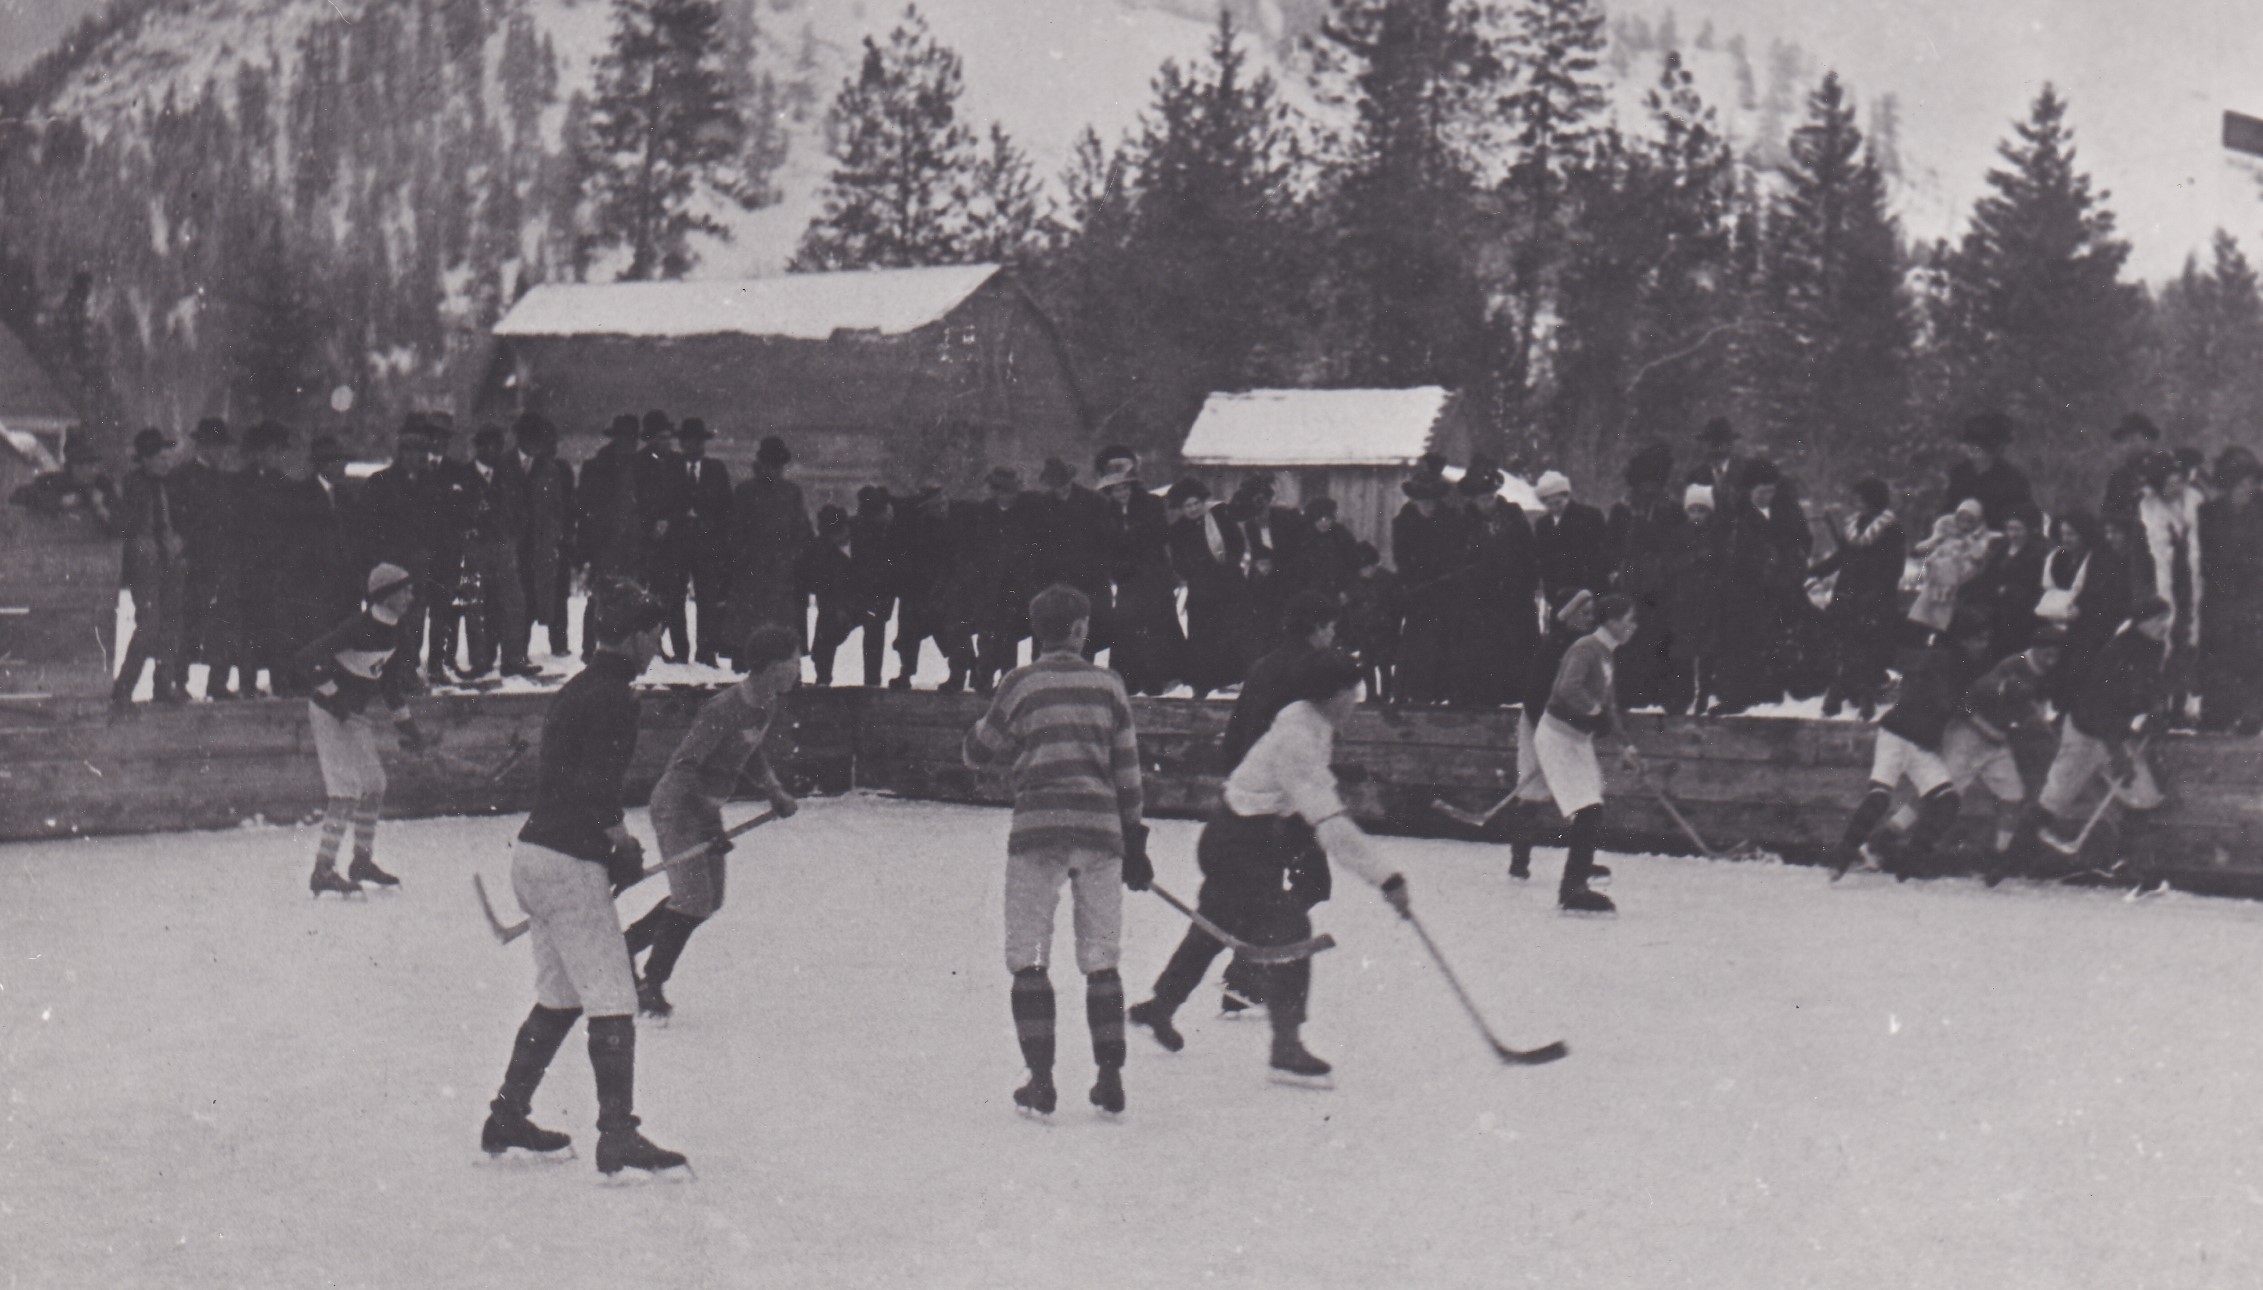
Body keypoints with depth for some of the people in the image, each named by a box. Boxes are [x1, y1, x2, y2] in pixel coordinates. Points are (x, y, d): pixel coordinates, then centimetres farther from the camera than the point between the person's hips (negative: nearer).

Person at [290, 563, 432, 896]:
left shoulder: (393, 632, 3)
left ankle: (362, 861, 26)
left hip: (356, 714, 9)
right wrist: (332, 695, -23)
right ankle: (323, 871, -13)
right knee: (347, 788, -14)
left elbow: (390, 681, 18)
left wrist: (407, 725, 21)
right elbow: (305, 659, -28)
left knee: (374, 785, 13)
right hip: (330, 714, -9)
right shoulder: (358, 628, -25)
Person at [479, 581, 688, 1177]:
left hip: (534, 852, 10)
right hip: (570, 864, -10)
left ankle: (507, 1120, 23)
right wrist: (625, 846, -8)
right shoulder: (614, 696, -14)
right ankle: (618, 1139, -6)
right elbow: (596, 790, -22)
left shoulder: (578, 689, 15)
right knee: (612, 999, -6)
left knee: (560, 997, 19)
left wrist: (614, 846, 13)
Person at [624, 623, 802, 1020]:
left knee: (709, 899, 12)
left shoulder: (766, 705, 0)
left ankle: (625, 945, 26)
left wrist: (774, 791, 8)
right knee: (693, 899, -12)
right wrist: (711, 823, -30)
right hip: (677, 805, -9)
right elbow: (682, 765, -27)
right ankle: (651, 985, 4)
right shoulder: (724, 710, -27)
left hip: (707, 807, 9)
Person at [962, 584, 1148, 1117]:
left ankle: (1040, 1081, -2)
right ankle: (1110, 1080, 7)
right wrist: (1133, 844, 14)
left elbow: (977, 754, 8)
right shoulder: (1108, 684, 6)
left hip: (1038, 828, -2)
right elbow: (1127, 771, 8)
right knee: (1101, 960, 10)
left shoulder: (1021, 683, 0)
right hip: (1100, 829, 2)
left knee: (1028, 957, 5)